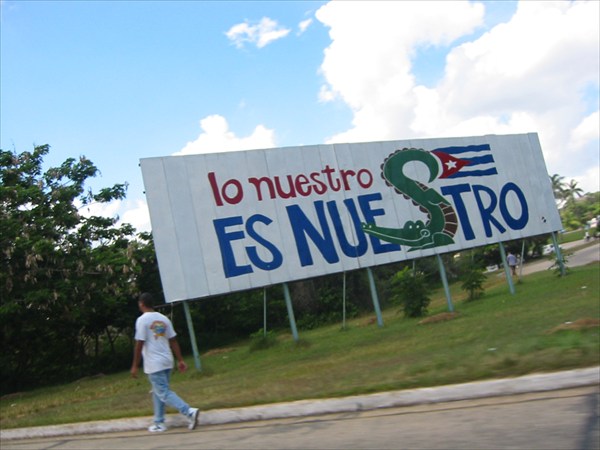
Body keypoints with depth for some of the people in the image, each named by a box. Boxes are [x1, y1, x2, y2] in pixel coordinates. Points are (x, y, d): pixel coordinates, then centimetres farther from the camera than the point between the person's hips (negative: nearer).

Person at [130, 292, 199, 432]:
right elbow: (173, 341, 9)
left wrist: (134, 366, -8)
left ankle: (189, 411, -20)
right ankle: (159, 423, 22)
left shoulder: (142, 320, -10)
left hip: (153, 364, -7)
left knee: (164, 393, -6)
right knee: (158, 392, 19)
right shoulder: (164, 319, 9)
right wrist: (180, 360, 11)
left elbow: (139, 345, -14)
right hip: (167, 362, 7)